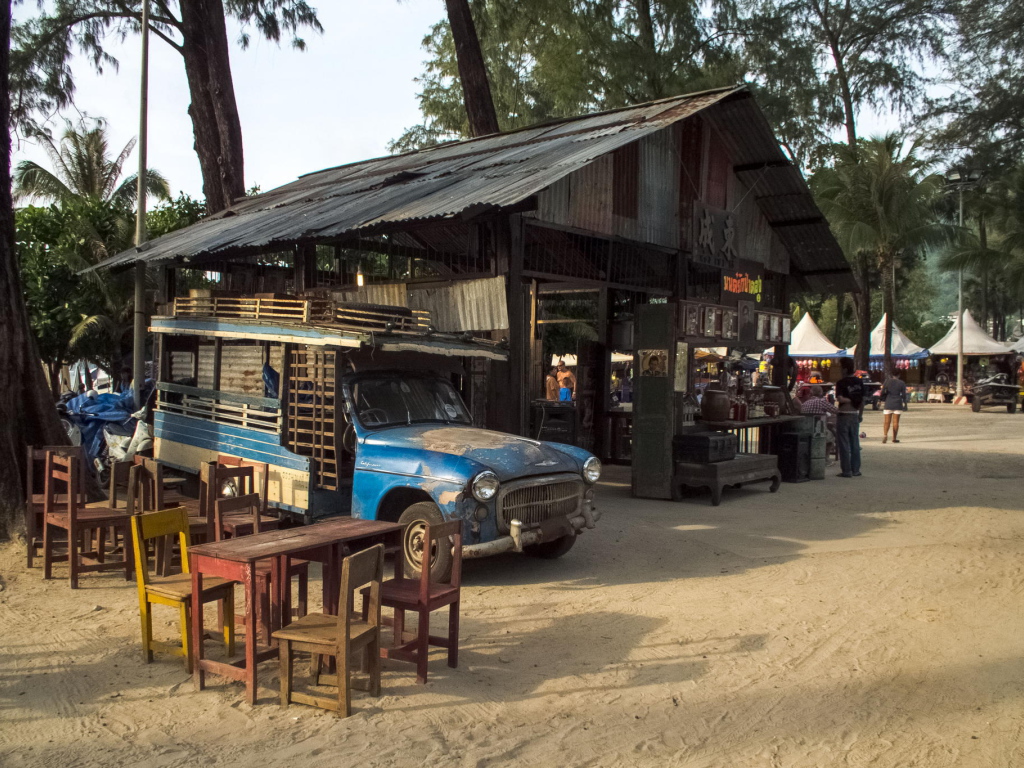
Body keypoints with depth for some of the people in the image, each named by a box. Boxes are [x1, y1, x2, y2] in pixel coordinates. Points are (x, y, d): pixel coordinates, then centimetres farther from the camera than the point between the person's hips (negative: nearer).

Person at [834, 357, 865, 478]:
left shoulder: (841, 382, -13)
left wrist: (849, 400, -7)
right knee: (855, 443, 12)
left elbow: (839, 399, -24)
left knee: (844, 444, 0)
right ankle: (855, 470, 15)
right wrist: (860, 414, 16)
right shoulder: (859, 382, 4)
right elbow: (862, 400, 9)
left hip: (844, 415, -5)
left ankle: (846, 470, 0)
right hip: (855, 415, 5)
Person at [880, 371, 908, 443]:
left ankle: (885, 434, -23)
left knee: (887, 421, -1)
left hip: (888, 404, 0)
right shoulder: (901, 383, 2)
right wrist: (904, 404, 6)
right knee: (896, 421, 5)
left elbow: (882, 393, -3)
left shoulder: (887, 381, 1)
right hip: (898, 405, 0)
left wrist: (883, 400, 12)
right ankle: (894, 438, 7)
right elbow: (904, 395, 0)